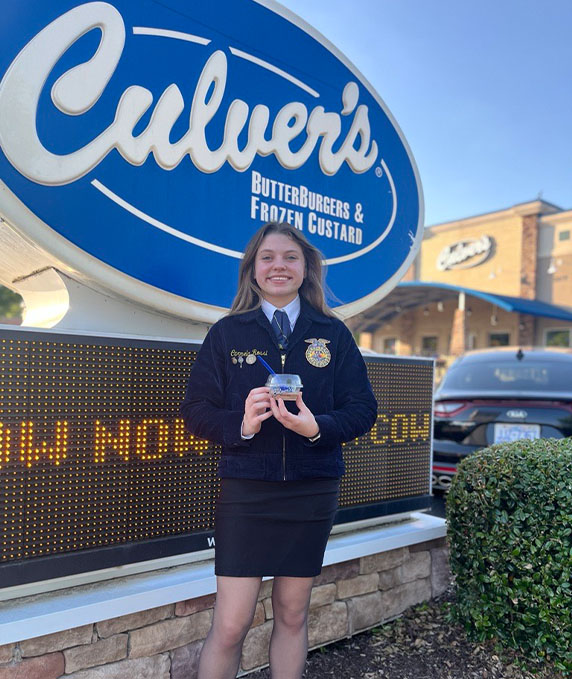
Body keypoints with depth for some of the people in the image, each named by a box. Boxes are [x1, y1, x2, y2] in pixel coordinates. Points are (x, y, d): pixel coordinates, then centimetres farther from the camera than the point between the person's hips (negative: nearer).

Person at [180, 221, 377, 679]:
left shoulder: (333, 334, 5)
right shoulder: (227, 333, 3)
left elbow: (363, 410, 2)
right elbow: (196, 413, 0)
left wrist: (317, 427, -16)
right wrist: (241, 424, -19)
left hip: (313, 491, 2)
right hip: (246, 491, -1)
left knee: (293, 616, 16)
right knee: (230, 626, 0)